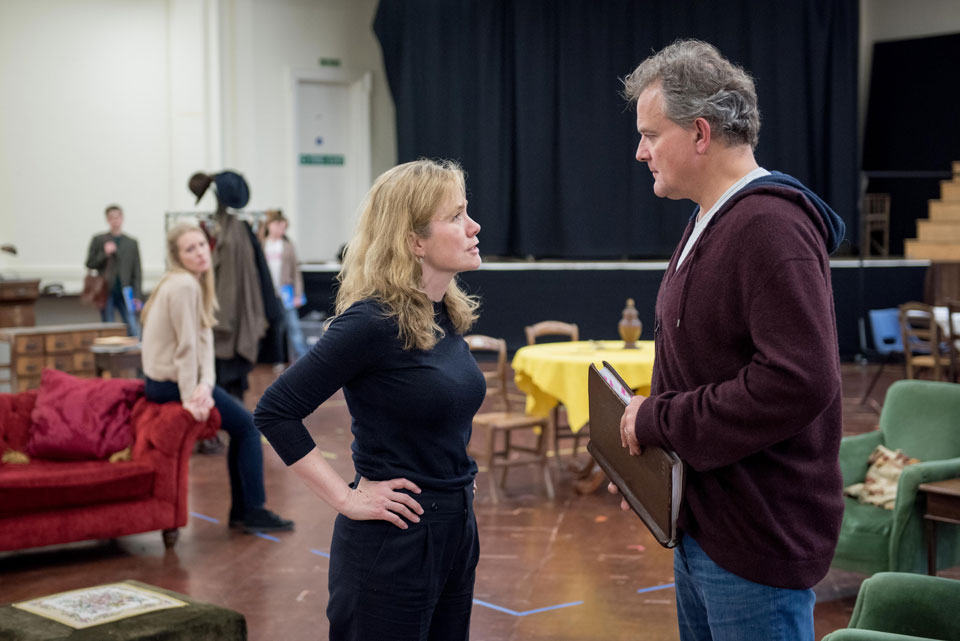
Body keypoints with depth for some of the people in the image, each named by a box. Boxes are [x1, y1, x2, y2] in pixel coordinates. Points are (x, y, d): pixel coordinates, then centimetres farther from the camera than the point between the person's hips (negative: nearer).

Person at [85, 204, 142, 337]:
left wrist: (137, 296, 0)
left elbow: (137, 272, 7)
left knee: (134, 330, -10)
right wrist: (104, 254, -11)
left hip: (125, 293, 0)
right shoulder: (98, 240, 7)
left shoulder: (132, 243, 9)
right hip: (106, 292, 0)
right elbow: (90, 264, 6)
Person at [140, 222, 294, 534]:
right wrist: (190, 398, -21)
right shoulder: (184, 285, -21)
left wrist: (205, 385, -12)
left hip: (163, 380, 10)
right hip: (172, 383, -10)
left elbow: (205, 340, 1)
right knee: (248, 426, -1)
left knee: (242, 426, 18)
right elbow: (187, 347, -22)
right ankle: (253, 511, 7)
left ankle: (241, 512, 22)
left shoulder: (195, 283, 10)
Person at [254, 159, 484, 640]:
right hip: (393, 541, -8)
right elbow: (275, 411, -19)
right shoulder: (373, 321, -19)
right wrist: (345, 498, -17)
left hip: (457, 529, 8)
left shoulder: (447, 314, 5)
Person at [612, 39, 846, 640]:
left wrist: (659, 418, -21)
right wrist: (646, 439, 8)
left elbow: (799, 381, -30)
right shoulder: (710, 222, 13)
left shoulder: (769, 228, -21)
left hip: (756, 544, -10)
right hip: (703, 522, 10)